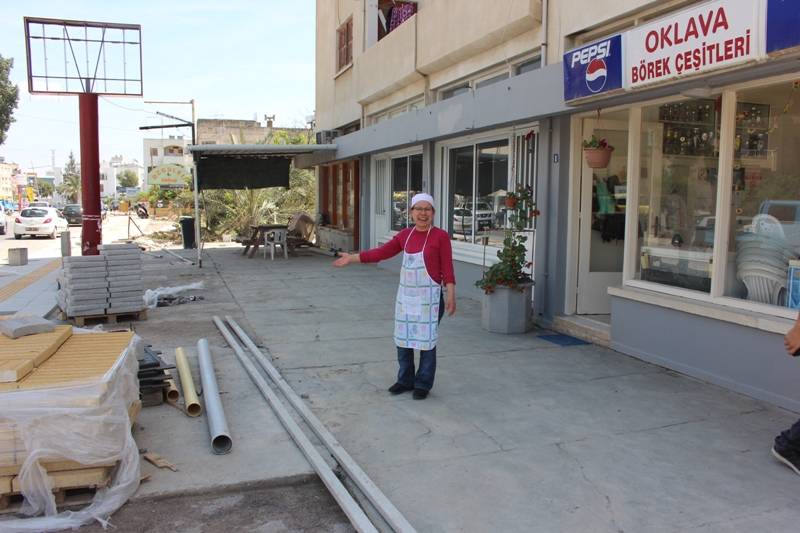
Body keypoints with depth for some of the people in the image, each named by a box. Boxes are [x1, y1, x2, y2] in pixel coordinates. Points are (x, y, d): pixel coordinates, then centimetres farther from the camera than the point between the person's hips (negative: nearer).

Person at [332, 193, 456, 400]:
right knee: (403, 339, 12)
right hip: (405, 295, 5)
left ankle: (423, 384, 21)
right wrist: (352, 258, 3)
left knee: (426, 341, 4)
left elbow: (447, 269, -9)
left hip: (429, 297, -5)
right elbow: (381, 252, 7)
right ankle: (405, 380, 29)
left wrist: (451, 296, -15)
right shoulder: (405, 235, 6)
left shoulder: (440, 236, -8)